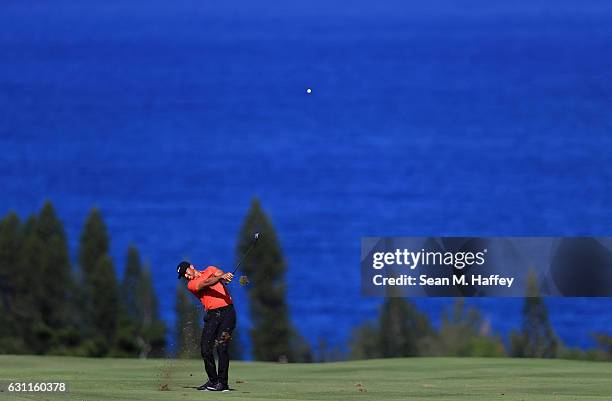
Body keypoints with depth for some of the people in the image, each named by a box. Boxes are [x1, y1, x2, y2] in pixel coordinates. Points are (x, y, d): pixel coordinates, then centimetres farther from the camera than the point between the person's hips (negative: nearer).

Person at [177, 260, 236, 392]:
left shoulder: (210, 270, 13)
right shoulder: (191, 285, 6)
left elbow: (220, 273, -7)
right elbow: (206, 284, -12)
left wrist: (224, 276, -32)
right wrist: (219, 278, -31)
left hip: (227, 311, -2)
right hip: (212, 315, 2)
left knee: (221, 347, -12)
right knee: (205, 349, -2)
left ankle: (222, 383, -11)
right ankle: (213, 380, 13)